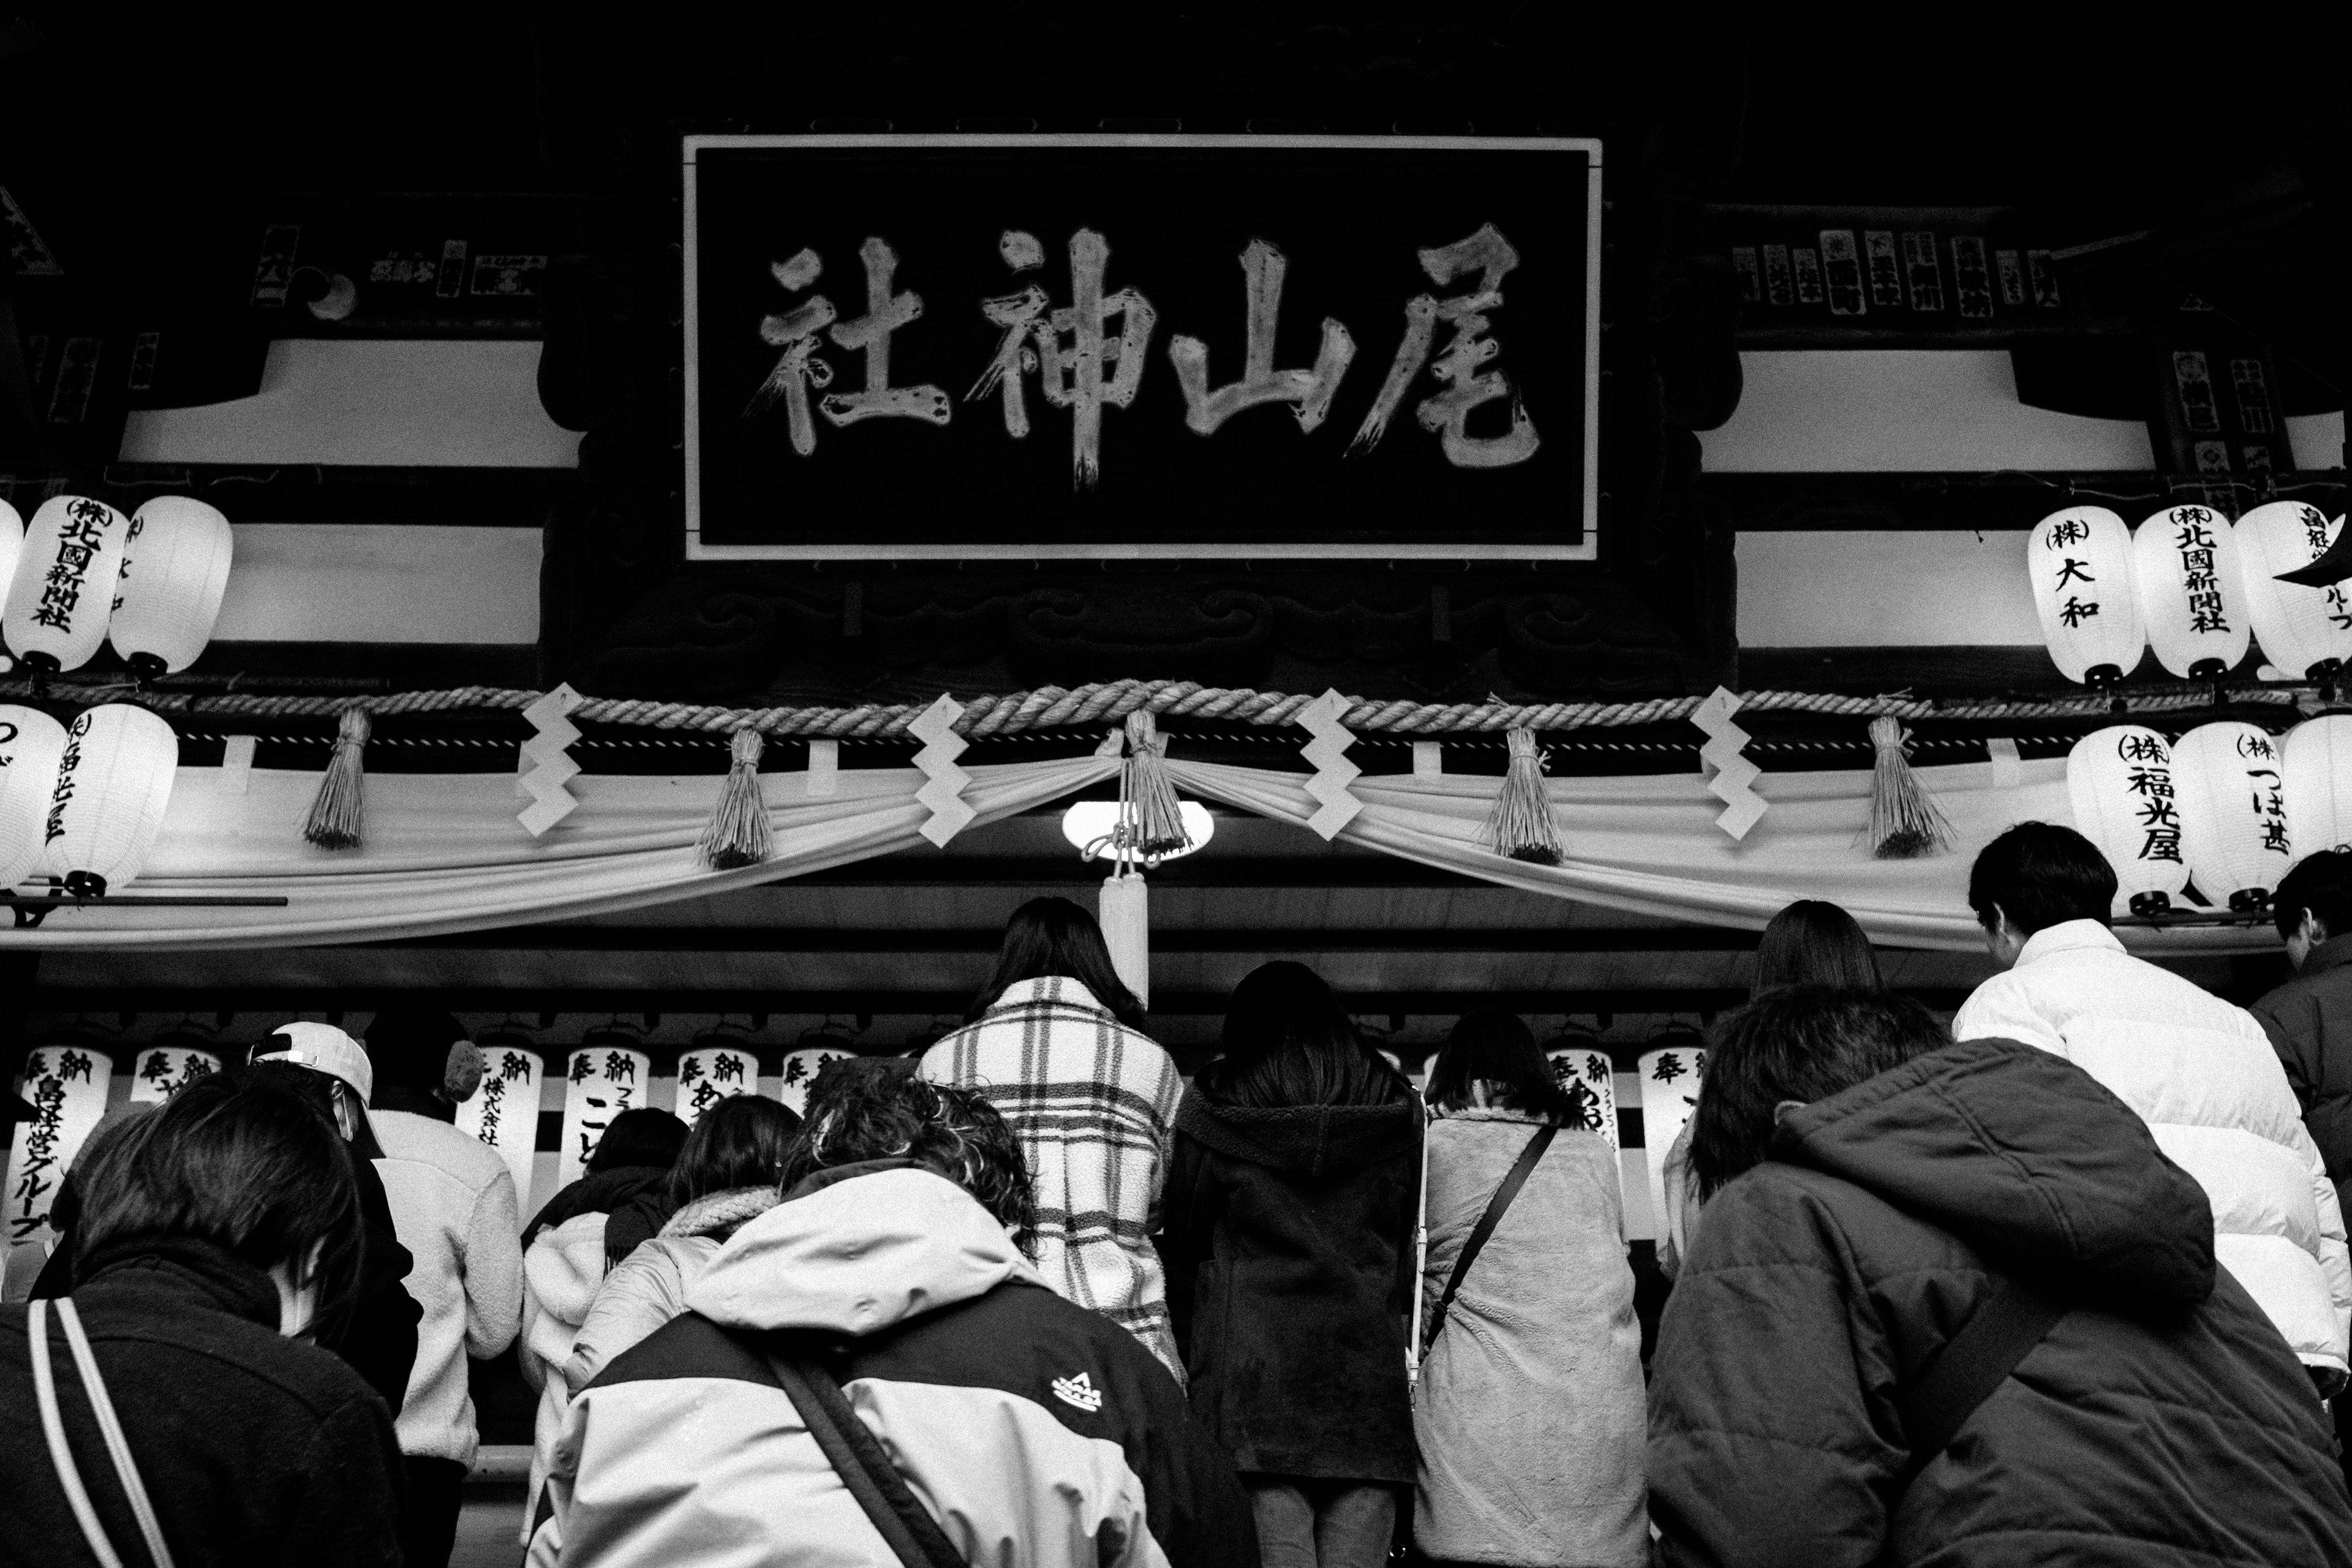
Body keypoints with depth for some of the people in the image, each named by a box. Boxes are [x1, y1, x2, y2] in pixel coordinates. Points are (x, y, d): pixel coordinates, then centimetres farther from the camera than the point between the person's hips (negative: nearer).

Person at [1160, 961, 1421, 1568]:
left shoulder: (1213, 1111, 4)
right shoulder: (1395, 1110, 10)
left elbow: (1184, 1249, 9)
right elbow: (1411, 1250, 15)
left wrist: (1192, 1346, 20)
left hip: (1252, 1379, -2)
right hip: (1369, 1375, 2)